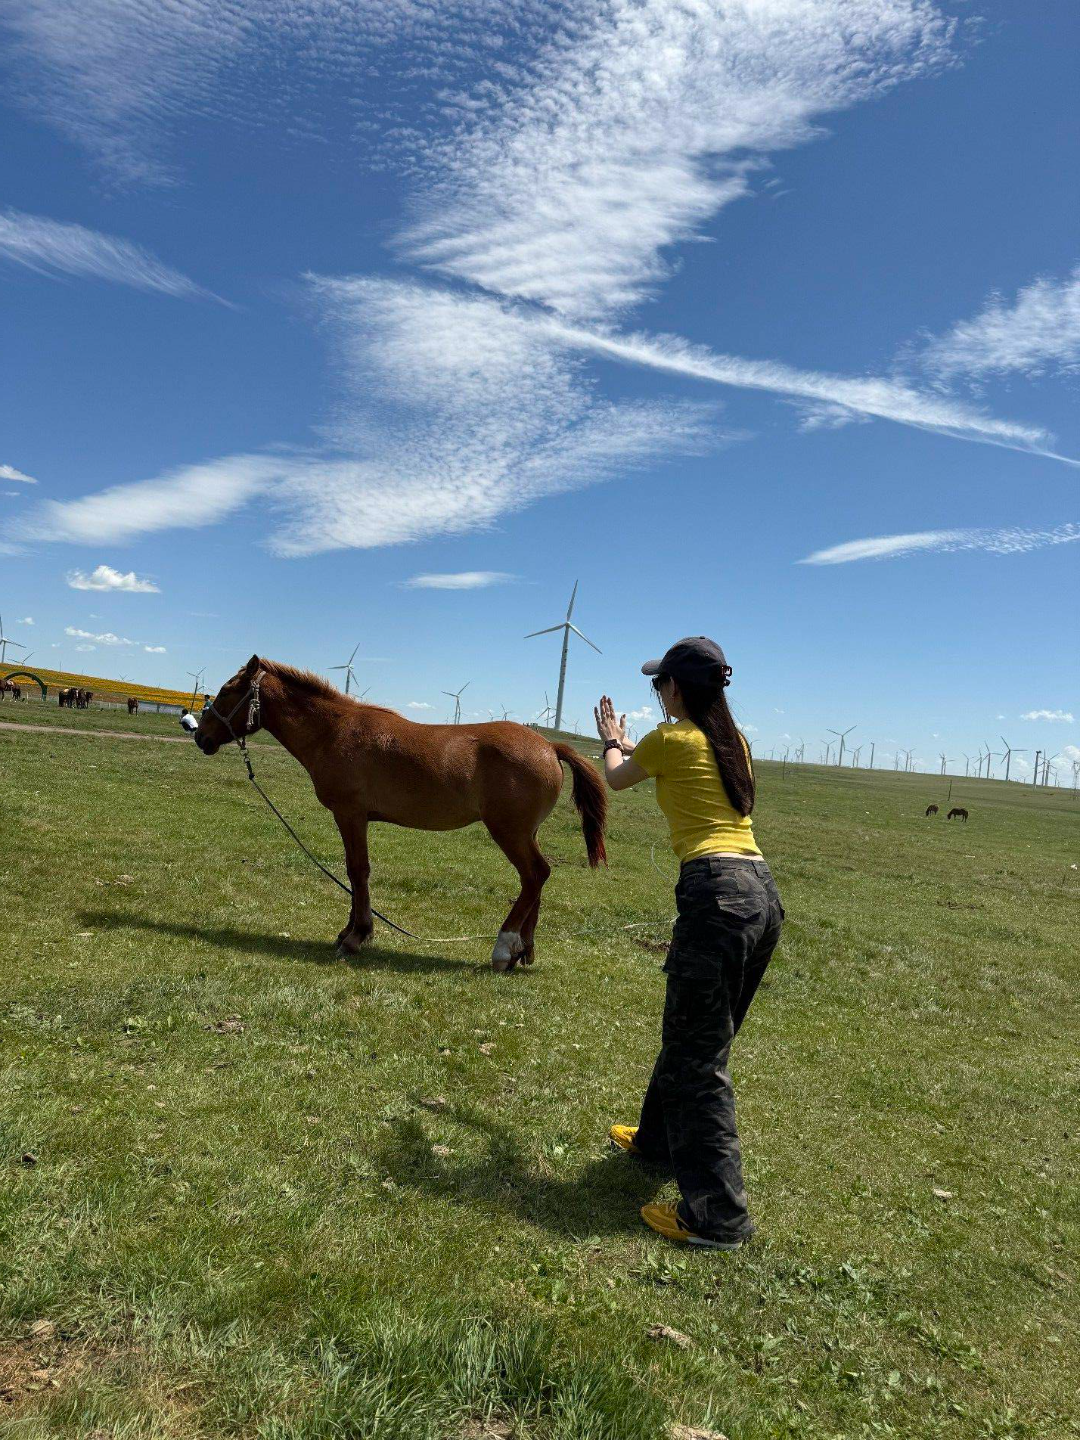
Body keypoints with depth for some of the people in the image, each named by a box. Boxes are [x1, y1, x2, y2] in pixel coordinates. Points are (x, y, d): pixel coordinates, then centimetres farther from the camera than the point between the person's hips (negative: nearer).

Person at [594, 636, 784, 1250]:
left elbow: (617, 778, 17)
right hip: (764, 894, 9)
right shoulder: (734, 741, 17)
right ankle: (661, 1138, 41)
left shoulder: (670, 739, -3)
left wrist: (613, 741, 38)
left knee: (699, 1056, -1)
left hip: (718, 895, -8)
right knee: (693, 1036, 23)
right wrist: (633, 745, 46)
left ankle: (718, 1215, 5)